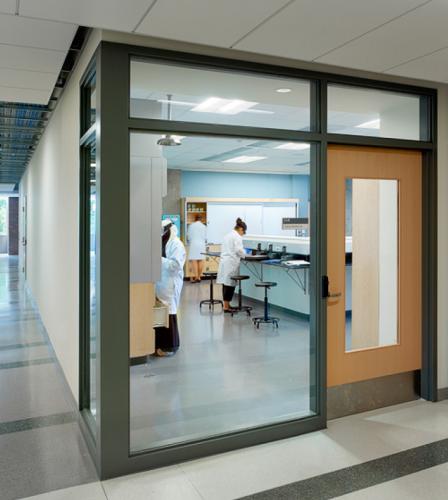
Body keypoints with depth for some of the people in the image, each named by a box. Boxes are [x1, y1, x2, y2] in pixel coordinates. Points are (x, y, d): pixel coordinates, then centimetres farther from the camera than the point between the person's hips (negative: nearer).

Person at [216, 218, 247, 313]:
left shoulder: (227, 235, 19)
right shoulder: (237, 237, -9)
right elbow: (239, 250, -17)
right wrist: (243, 254, 4)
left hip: (224, 262, 9)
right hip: (231, 263, -9)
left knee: (226, 284, 12)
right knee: (230, 284, -5)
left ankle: (226, 305, 18)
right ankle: (226, 307, -2)